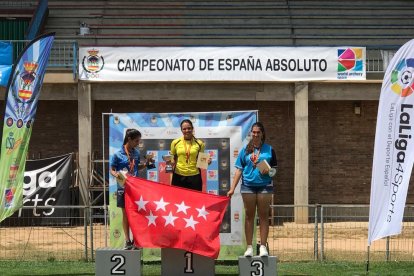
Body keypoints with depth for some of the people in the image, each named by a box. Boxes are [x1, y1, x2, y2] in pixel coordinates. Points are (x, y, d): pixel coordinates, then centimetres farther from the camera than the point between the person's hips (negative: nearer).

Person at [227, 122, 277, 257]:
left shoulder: (269, 150, 5)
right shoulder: (245, 150, 7)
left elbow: (274, 169, 9)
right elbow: (239, 170, 8)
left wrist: (269, 171, -15)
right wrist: (232, 188, 2)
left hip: (264, 185, -1)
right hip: (248, 185, 1)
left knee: (263, 216, 1)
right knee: (249, 216, 4)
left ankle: (263, 246, 5)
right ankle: (249, 247, 8)